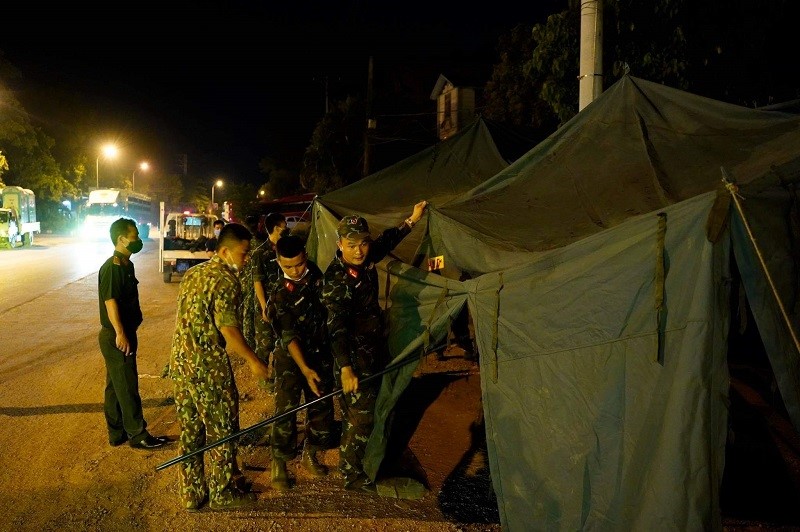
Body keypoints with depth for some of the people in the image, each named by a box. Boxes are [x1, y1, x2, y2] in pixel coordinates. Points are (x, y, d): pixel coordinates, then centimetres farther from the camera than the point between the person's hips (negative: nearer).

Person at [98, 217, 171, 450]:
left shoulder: (126, 264, 12)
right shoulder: (112, 267, -19)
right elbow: (110, 302, -24)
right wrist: (120, 334, -25)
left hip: (124, 334, 10)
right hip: (116, 337, -10)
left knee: (115, 386, 16)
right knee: (126, 386, -1)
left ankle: (117, 433, 25)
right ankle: (137, 434, 9)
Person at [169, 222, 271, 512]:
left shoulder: (192, 273, 11)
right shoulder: (226, 281, -17)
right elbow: (228, 330, -21)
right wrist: (253, 361, -10)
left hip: (181, 363, 9)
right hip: (210, 368, -8)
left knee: (189, 431, 17)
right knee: (222, 432, 8)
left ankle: (191, 492, 29)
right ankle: (222, 493, 22)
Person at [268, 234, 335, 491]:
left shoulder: (316, 275, -6)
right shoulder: (281, 295, -20)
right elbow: (289, 336, -24)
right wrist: (304, 369, -32)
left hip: (321, 355, 5)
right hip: (291, 357, -5)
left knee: (322, 408, 10)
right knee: (285, 412, -6)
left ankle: (309, 456, 30)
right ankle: (279, 466, 11)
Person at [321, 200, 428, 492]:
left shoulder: (365, 261, -2)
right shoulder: (337, 279, -26)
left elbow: (386, 241, 20)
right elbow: (336, 327, -30)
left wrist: (412, 220, 22)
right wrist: (345, 368, -35)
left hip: (372, 350, 9)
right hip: (354, 357, -9)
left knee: (360, 412, 22)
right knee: (361, 415, 0)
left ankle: (357, 461, 41)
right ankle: (352, 475, 16)